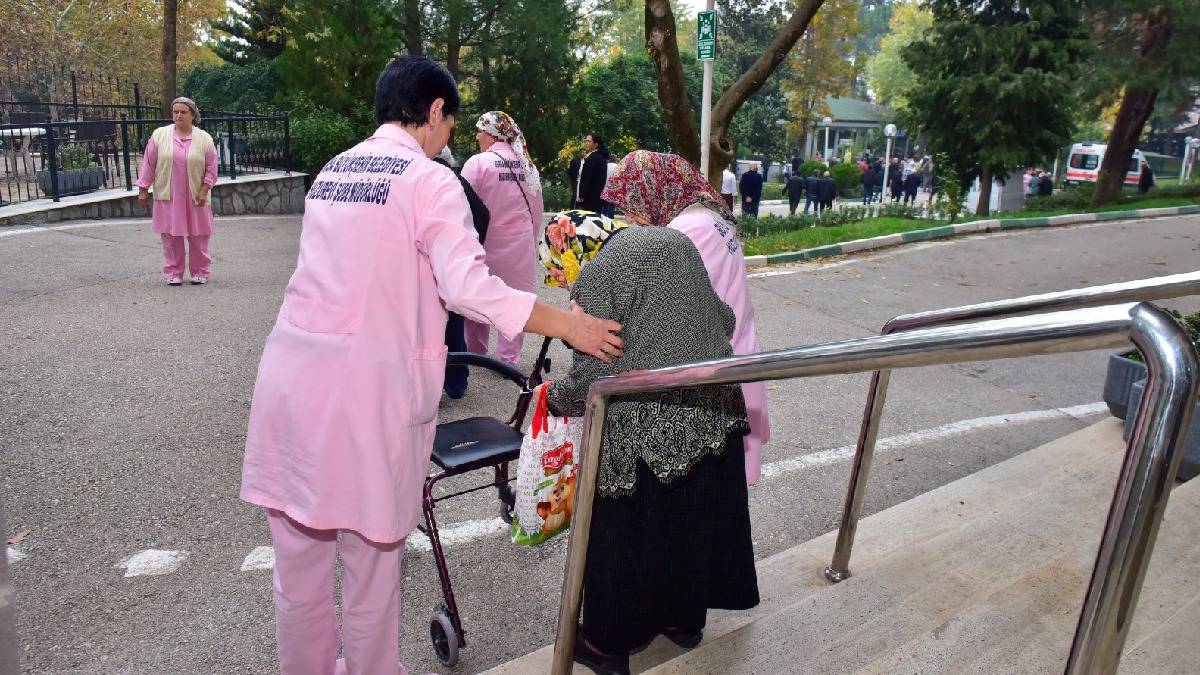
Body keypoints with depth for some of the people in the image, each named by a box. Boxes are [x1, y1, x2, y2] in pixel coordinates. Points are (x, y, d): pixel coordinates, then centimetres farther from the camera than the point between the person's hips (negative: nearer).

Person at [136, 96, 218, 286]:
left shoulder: (204, 139, -1)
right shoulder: (159, 135, 1)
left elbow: (211, 168, 1)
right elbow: (148, 164, 5)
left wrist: (204, 190, -7)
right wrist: (143, 189, 4)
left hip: (195, 198, -1)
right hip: (168, 196, 1)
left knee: (198, 236, 5)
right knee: (171, 236, 5)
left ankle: (200, 271, 18)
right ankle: (173, 273, 15)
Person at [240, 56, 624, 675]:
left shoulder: (331, 170, 16)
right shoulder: (430, 180, -6)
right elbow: (469, 287, -16)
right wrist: (567, 323, -11)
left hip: (291, 375, 7)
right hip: (367, 387, -6)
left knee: (298, 564, 17)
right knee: (371, 562, 11)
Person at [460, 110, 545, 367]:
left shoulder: (477, 163, -11)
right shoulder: (528, 166, 3)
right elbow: (536, 212, 9)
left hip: (486, 243, -3)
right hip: (520, 245, 3)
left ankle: (475, 352, 25)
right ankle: (508, 357, 11)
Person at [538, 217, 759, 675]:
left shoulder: (596, 275, -10)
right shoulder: (672, 240, 11)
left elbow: (593, 370, -12)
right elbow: (724, 319, 14)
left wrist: (554, 397, 7)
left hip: (647, 418, -7)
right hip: (714, 402, 7)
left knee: (627, 531, 9)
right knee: (695, 515, 21)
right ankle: (685, 618, 39)